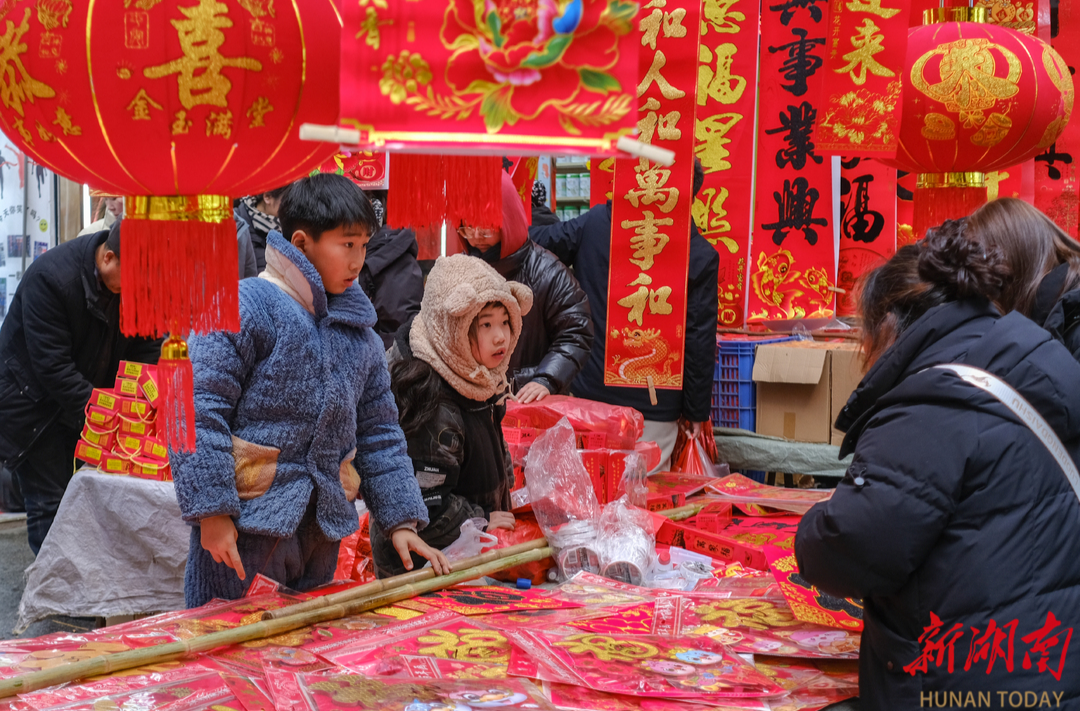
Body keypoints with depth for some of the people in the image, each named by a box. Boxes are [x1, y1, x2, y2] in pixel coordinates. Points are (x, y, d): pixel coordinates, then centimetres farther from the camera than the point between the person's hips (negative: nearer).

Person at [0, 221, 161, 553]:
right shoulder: (50, 277, -27)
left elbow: (146, 348, -1)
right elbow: (52, 365, -28)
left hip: (87, 403, 6)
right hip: (33, 402, -5)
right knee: (48, 507, -3)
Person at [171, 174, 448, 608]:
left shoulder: (359, 331, 12)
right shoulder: (245, 306, -10)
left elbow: (378, 432, 17)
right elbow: (199, 410, -14)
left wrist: (401, 521, 10)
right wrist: (212, 511, -18)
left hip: (322, 531, 7)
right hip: (244, 523, -6)